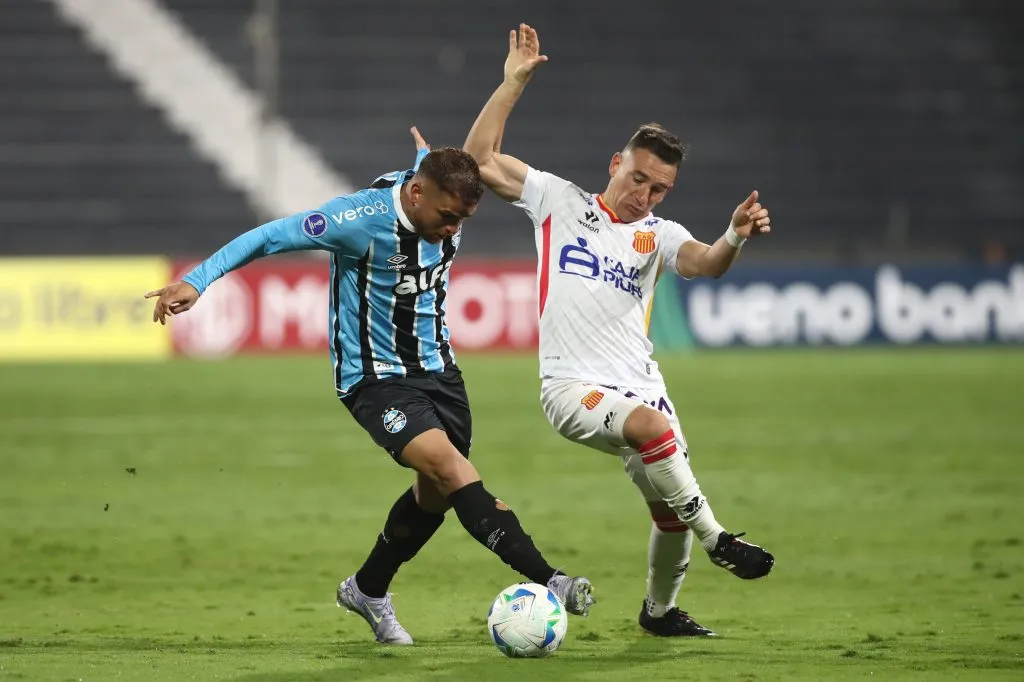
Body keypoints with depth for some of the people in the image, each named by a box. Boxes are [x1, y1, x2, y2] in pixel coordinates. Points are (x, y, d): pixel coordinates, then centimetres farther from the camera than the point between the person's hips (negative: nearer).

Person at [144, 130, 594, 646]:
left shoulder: (445, 217, -4)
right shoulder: (362, 219, -25)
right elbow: (269, 237, -20)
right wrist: (196, 281, -26)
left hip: (437, 367, 8)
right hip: (376, 376, -8)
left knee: (436, 492, 12)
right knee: (450, 466, -25)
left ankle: (367, 590, 36)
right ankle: (546, 583, -32)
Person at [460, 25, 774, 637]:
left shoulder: (657, 234, 10)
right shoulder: (559, 201, 7)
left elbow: (703, 264, -11)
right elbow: (481, 160, 4)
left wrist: (735, 239, -34)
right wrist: (514, 83, -2)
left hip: (642, 388, 4)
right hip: (573, 387, -4)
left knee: (672, 511, 4)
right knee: (653, 426, -33)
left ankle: (660, 610, 31)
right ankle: (717, 540, -22)